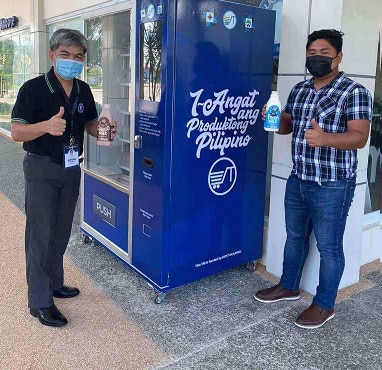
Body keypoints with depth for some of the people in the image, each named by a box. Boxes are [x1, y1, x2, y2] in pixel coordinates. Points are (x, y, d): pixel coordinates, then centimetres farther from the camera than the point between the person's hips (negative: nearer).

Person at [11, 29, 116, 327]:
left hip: (71, 168, 6)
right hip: (41, 169, -6)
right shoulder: (34, 89, -13)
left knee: (61, 231, 15)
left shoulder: (83, 91, 5)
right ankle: (40, 301, 8)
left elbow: (90, 125, 16)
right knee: (40, 233, -2)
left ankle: (54, 283, 32)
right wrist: (46, 125, -36)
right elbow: (17, 132, -17)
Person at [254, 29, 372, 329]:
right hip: (298, 180, 7)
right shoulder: (299, 90, 10)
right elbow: (287, 125, 16)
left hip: (332, 185, -7)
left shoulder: (354, 92, -11)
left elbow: (360, 137, -19)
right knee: (295, 236, 19)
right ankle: (289, 286, 38)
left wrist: (325, 138, -37)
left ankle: (324, 304, 23)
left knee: (328, 245, 6)